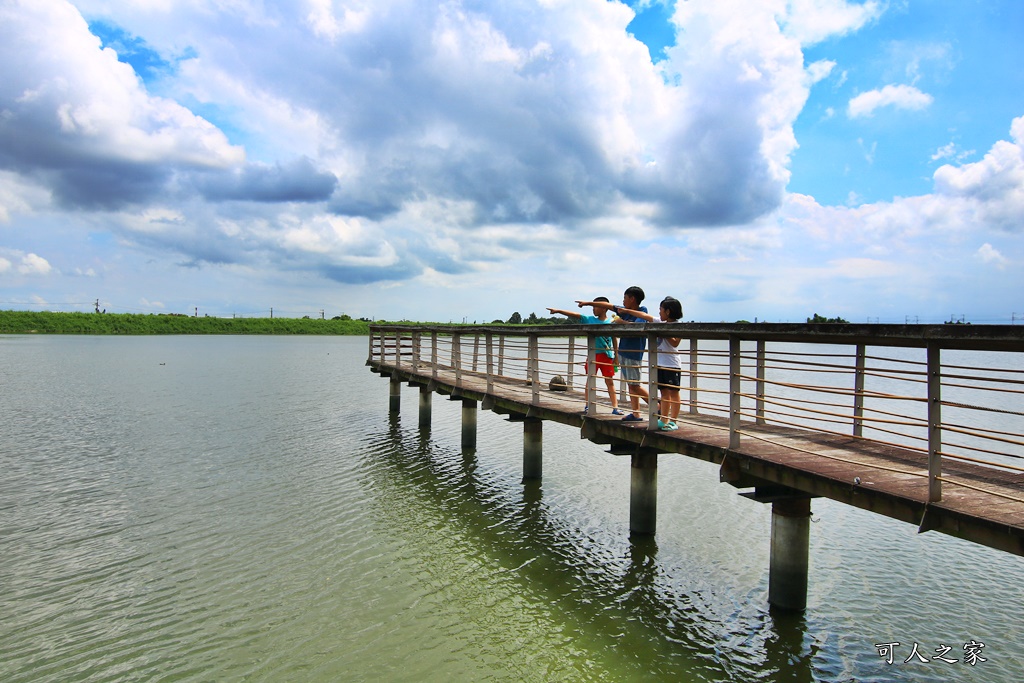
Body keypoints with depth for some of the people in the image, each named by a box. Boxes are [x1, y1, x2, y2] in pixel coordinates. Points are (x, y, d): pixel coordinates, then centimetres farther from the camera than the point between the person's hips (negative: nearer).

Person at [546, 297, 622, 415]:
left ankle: (615, 407, 4)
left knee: (609, 381, 2)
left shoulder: (611, 322, 0)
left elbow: (614, 340, 5)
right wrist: (558, 311, -6)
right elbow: (573, 315, 0)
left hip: (606, 355, -1)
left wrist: (616, 356, 6)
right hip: (593, 355, 2)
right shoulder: (590, 320, 4)